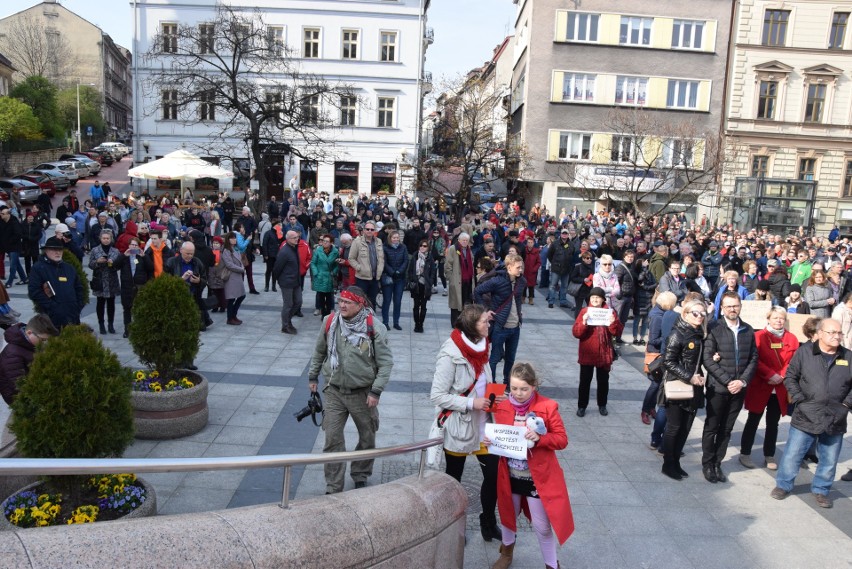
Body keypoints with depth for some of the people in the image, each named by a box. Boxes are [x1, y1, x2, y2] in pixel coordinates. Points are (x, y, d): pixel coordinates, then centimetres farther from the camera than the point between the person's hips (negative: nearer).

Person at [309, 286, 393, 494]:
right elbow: (319, 352, 10)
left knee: (367, 438, 16)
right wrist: (313, 376, 15)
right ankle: (333, 488, 14)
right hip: (334, 391, 2)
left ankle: (360, 477, 40)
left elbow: (386, 362, -11)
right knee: (332, 439, 1)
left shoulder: (374, 328, -16)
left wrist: (376, 391, -14)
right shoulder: (330, 322, -6)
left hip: (362, 393, -1)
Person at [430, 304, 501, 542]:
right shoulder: (451, 355, -21)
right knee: (453, 479, 13)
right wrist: (471, 403, -23)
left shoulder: (481, 347, 1)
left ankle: (488, 522, 29)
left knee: (493, 474, 6)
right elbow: (437, 396, -20)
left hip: (482, 427, 6)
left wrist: (493, 398, -1)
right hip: (458, 429, -6)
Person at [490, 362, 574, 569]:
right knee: (508, 516, 23)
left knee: (542, 526, 6)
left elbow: (562, 439, -12)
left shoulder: (547, 407, -15)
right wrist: (491, 441, -17)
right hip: (509, 476, 4)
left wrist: (540, 438, -28)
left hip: (538, 478, -4)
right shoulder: (502, 407, -6)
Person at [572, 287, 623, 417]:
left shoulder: (609, 311, -1)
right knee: (585, 381, 6)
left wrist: (613, 323, -24)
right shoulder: (585, 311, -5)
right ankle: (582, 406, 17)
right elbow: (576, 333, -11)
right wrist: (583, 323, -29)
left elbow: (617, 332, -5)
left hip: (604, 353, 1)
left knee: (603, 381, 13)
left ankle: (602, 405, 28)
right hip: (587, 354, -1)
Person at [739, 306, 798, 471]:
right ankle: (745, 453, 15)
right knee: (753, 421, 5)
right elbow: (754, 360, -10)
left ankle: (769, 456, 23)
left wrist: (781, 376, -12)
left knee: (773, 423, 12)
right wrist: (770, 375, -19)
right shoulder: (758, 336, -4)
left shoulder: (792, 339, 7)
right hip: (760, 387, -3)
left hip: (780, 388, 3)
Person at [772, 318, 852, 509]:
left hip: (835, 420, 2)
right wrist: (799, 399, -8)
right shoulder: (804, 351, -4)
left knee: (829, 460, 13)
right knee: (792, 454, 5)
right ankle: (783, 485, 22)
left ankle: (820, 490, 32)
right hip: (806, 417, -2)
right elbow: (790, 377, 0)